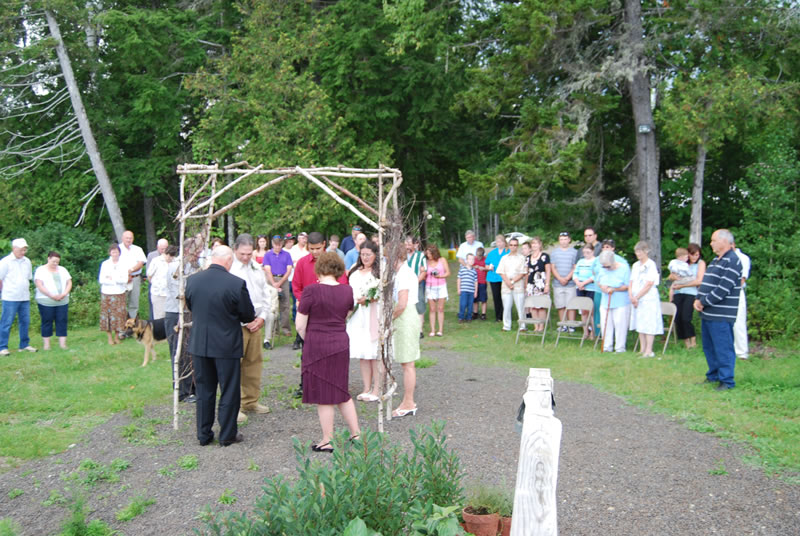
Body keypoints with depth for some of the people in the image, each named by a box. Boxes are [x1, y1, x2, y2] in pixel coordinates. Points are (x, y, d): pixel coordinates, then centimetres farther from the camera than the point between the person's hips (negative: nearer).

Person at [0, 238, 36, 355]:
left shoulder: (27, 261, 9)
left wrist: (25, 290, 11)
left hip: (25, 298, 6)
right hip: (10, 298, -5)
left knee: (25, 322, 9)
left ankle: (24, 345, 19)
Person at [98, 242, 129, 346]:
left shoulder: (123, 264, 3)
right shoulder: (105, 264, 3)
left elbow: (125, 279, -6)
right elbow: (101, 279, -5)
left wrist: (111, 278, -12)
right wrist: (117, 281, -10)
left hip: (119, 294, 0)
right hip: (107, 293, 0)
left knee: (118, 314, 0)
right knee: (107, 314, -1)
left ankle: (116, 336, 11)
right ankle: (110, 337, 7)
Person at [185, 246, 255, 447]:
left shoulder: (192, 280, -4)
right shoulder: (236, 283, -17)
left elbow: (191, 307, 11)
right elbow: (248, 316, -8)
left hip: (199, 345, 4)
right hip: (226, 345, -4)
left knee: (204, 390, 15)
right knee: (229, 391, 10)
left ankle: (204, 435, 24)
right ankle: (227, 435, 18)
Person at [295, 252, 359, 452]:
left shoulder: (311, 290, -14)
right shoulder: (347, 290, 1)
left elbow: (300, 325, -9)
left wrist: (308, 340, 7)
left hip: (317, 345, -5)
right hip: (341, 343, 5)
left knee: (323, 397, 5)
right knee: (341, 392, 19)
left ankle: (327, 441, 14)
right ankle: (356, 433, 22)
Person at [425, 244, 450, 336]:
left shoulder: (442, 260, 2)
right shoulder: (426, 262, 2)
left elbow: (448, 273, 3)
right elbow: (424, 276, 6)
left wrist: (440, 276, -12)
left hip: (441, 286, 0)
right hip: (430, 287, 0)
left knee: (440, 309, 0)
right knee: (432, 309, -1)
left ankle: (440, 330, 4)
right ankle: (432, 330, 3)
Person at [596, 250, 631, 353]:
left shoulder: (624, 268, -9)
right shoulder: (603, 269, 7)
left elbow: (627, 286, -11)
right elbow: (598, 282, 16)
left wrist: (614, 289, -19)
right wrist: (602, 286, -6)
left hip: (621, 303, -5)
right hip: (605, 302, 5)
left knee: (620, 325, -3)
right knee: (606, 324, 5)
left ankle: (620, 347, 7)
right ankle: (607, 346, 16)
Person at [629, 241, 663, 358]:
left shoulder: (651, 265, -8)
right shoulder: (635, 265, 14)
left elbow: (649, 284, -14)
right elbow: (631, 282, 13)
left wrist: (637, 297, -11)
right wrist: (631, 296, -3)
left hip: (649, 299, -7)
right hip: (637, 300, 7)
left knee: (649, 325, -7)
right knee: (640, 326, 9)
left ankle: (649, 351, -6)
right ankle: (642, 350, 15)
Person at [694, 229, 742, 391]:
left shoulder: (732, 261, -13)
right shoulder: (716, 261, 18)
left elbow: (722, 289, -20)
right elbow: (704, 282, 19)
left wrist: (703, 302, -13)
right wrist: (698, 300, 1)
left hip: (721, 316, -10)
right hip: (707, 313, 10)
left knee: (723, 348, -4)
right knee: (709, 347, 16)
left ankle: (727, 381, 4)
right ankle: (713, 375, 28)